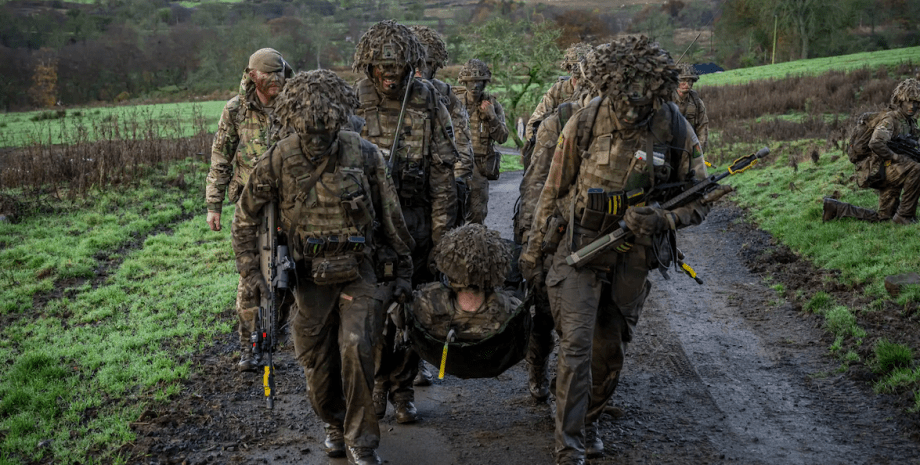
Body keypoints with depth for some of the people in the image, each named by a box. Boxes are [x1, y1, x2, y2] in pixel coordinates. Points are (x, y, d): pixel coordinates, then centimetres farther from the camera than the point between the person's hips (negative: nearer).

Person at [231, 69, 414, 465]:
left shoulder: (364, 155, -8)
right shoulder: (279, 160, -8)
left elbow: (390, 216, 2)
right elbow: (245, 217, 4)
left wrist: (403, 271, 5)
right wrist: (250, 270, -2)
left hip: (357, 271, -1)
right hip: (309, 275, 1)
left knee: (357, 347, -17)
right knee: (317, 360, 8)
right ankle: (335, 424, 36)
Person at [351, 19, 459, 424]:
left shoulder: (428, 103, -1)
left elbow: (443, 171, 0)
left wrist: (442, 230, -3)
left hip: (417, 220, 1)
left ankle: (402, 389, 23)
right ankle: (375, 383, 22)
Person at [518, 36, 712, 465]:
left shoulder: (676, 131, -10)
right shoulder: (585, 122, -11)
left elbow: (699, 201, -1)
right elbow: (554, 188, 1)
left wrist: (661, 219, -22)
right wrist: (534, 247, 6)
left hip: (632, 257, 2)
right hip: (580, 246, -2)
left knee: (610, 351, 13)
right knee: (576, 343, -12)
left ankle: (588, 420, 36)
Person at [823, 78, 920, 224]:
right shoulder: (890, 120, -15)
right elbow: (875, 144, -31)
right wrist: (897, 158, -25)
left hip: (890, 171, 9)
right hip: (878, 170, -9)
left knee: (883, 217, 12)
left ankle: (835, 207, 20)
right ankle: (904, 216, -20)